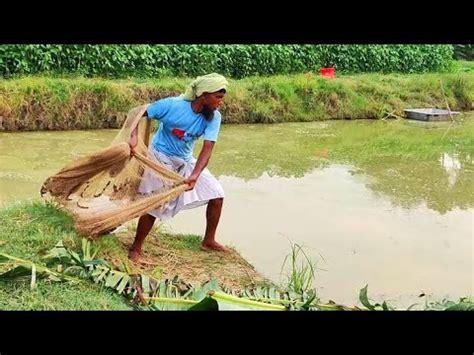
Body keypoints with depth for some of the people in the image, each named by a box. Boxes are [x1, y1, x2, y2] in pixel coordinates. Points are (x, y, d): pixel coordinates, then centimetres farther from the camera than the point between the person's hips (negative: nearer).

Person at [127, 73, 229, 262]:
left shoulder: (213, 117, -16)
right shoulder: (172, 105, -26)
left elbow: (207, 148, -23)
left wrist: (195, 175, -37)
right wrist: (134, 136, -32)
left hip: (185, 161, 5)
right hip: (161, 158, -5)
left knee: (216, 194, 0)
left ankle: (208, 241, 19)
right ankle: (136, 248, 14)